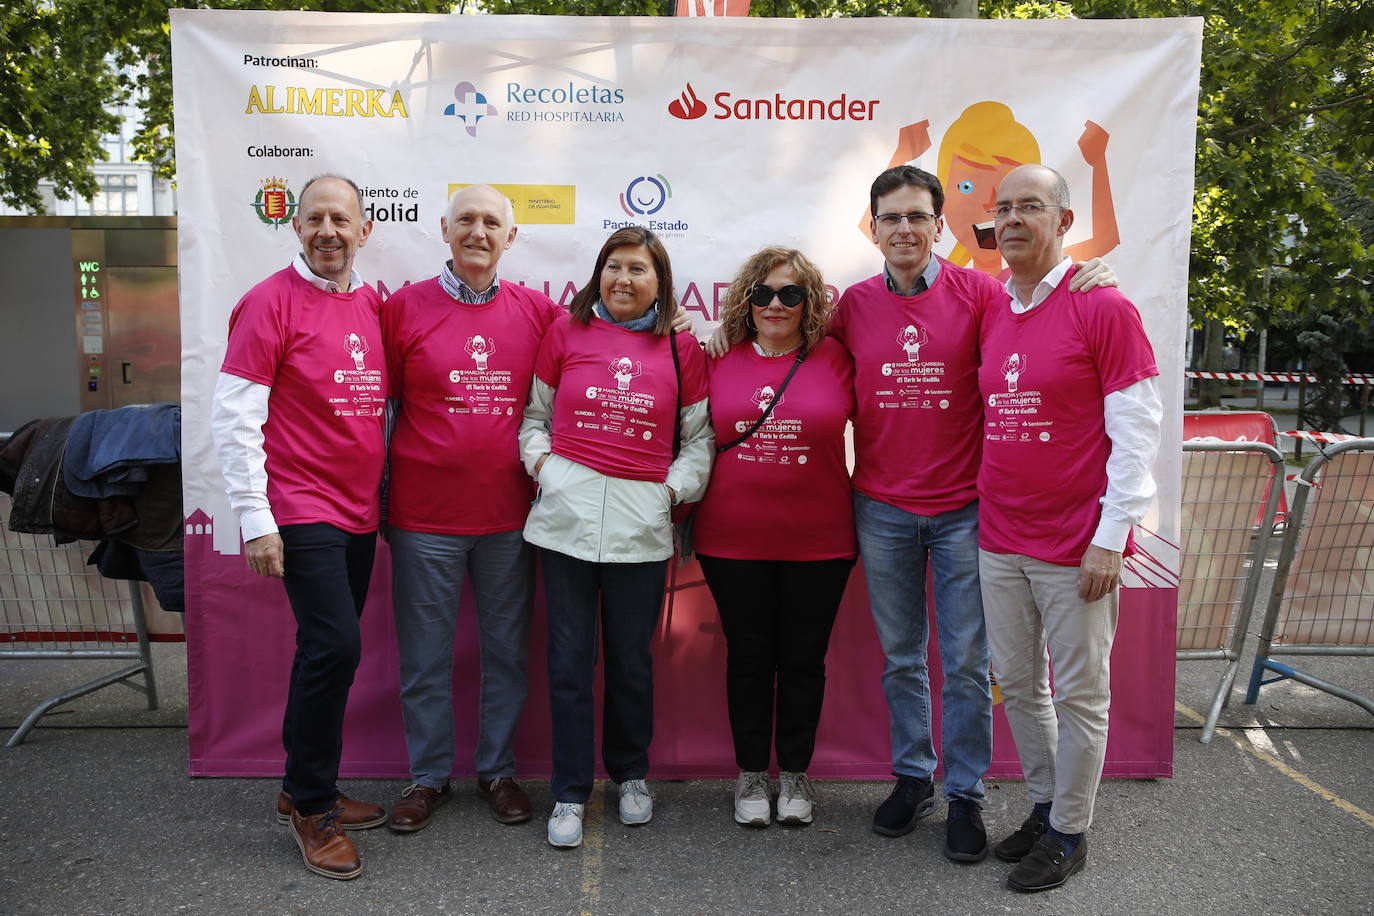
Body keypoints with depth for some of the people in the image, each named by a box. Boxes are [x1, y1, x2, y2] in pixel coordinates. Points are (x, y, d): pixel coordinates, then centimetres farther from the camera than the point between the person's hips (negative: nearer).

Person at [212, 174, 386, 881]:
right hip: (301, 512, -6)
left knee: (329, 650, 12)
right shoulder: (271, 301, -7)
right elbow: (234, 416, -10)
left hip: (358, 512, 7)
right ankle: (310, 806, 7)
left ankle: (307, 790, 28)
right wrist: (255, 519, -13)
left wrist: (380, 492, 13)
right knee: (336, 645, -12)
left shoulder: (371, 304, 11)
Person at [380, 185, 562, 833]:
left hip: (509, 514, 2)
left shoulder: (537, 312, 4)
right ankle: (428, 776, 25)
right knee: (426, 655, 8)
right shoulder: (404, 307, 1)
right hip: (424, 514, -1)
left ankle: (498, 770, 28)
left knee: (507, 650, 11)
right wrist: (378, 494, 4)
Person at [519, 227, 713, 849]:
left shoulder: (682, 349, 7)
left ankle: (631, 774, 33)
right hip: (567, 512, 0)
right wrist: (540, 460, -2)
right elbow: (534, 412, 15)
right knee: (569, 659, 4)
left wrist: (676, 487, -2)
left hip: (642, 522, 0)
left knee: (632, 660, 10)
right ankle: (570, 793, 18)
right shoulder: (565, 332, 7)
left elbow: (701, 436, 11)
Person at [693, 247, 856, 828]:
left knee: (804, 658, 11)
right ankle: (751, 774, 28)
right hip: (733, 540, 1)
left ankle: (795, 773, 29)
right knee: (748, 656, 11)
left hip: (818, 541, 0)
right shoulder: (721, 361, 3)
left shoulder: (835, 359, -1)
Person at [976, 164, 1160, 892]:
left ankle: (1069, 832, 24)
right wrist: (984, 510, 9)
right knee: (1016, 684, 15)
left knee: (1079, 693, 7)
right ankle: (1044, 805, 34)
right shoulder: (990, 314, 8)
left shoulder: (1103, 307, -9)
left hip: (1075, 547, -6)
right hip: (999, 540, 6)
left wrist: (1111, 537, -14)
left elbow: (1136, 430, -11)